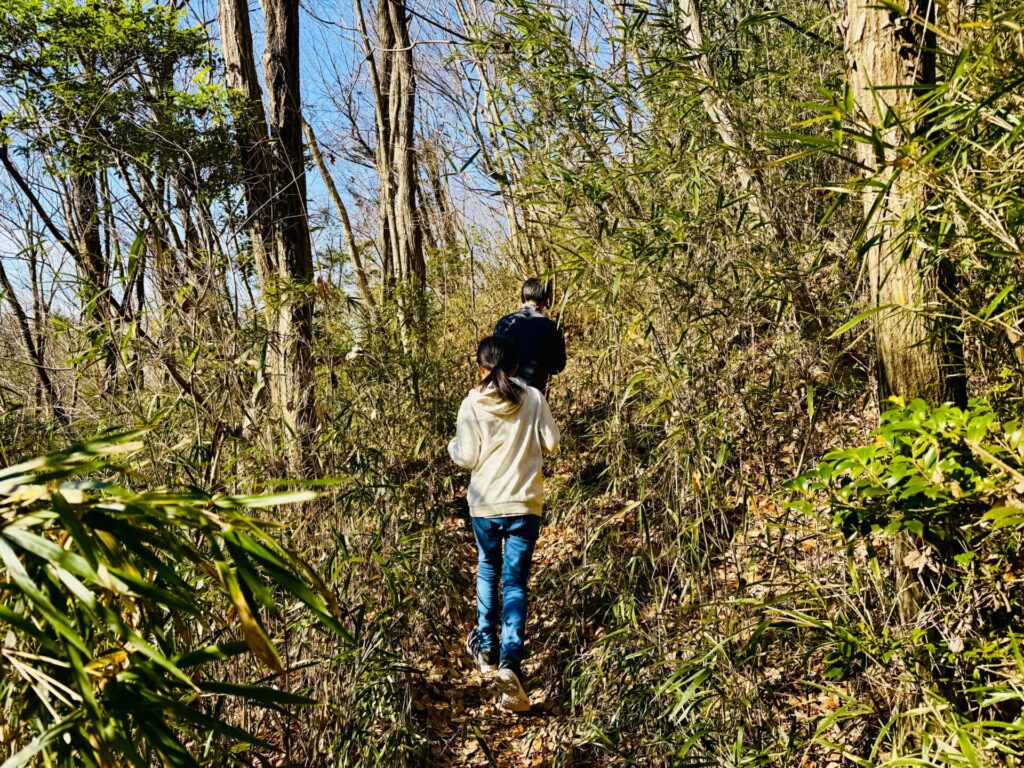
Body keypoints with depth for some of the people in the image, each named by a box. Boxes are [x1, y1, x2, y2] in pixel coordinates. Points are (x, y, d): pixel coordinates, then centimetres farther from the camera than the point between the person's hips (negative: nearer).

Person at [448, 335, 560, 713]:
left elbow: (465, 458, -9)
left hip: (485, 504, 0)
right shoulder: (533, 398, -5)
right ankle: (510, 660, -10)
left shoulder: (472, 404, -9)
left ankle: (486, 646, 34)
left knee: (488, 570, 23)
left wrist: (453, 445, 12)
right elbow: (551, 444, 1)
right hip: (525, 503, 0)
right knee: (516, 582, 5)